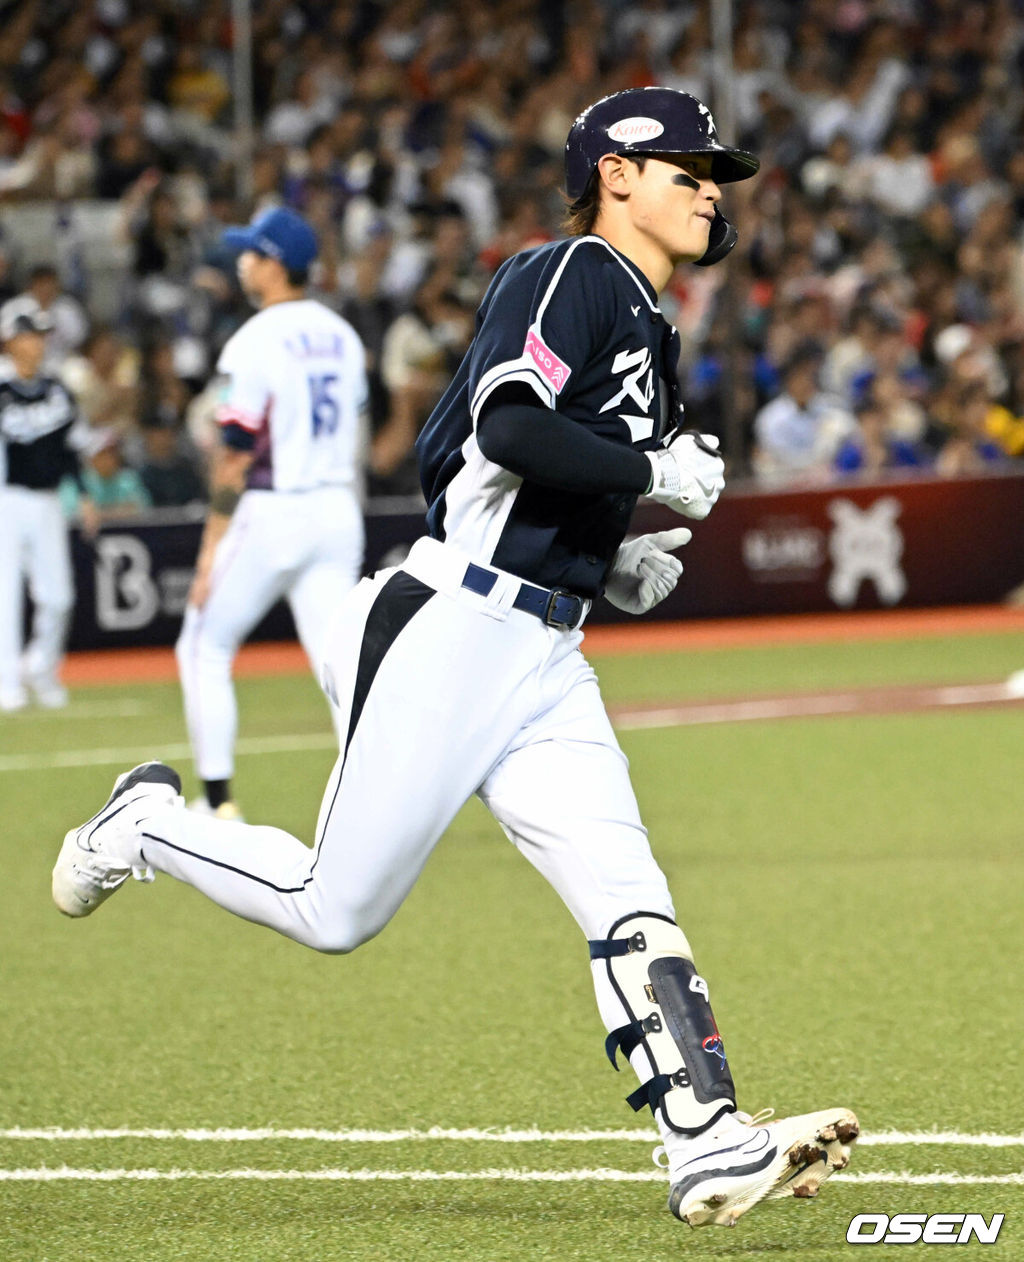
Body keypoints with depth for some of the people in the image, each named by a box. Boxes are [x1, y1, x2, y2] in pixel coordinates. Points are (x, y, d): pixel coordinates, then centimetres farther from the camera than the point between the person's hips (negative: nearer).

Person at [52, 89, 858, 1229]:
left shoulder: (647, 329, 22)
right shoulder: (571, 273, -7)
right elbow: (509, 429, -23)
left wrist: (622, 565, 12)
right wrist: (661, 472, -14)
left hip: (546, 662, 9)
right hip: (451, 627, -9)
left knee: (628, 905, -8)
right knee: (336, 914, -3)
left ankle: (708, 1143, -17)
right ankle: (150, 826, 21)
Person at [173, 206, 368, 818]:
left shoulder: (255, 342, -12)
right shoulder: (342, 336, 10)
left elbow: (234, 461, -14)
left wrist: (210, 552, -10)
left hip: (272, 514, -6)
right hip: (337, 509, 6)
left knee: (205, 648, 10)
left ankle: (219, 801, 9)